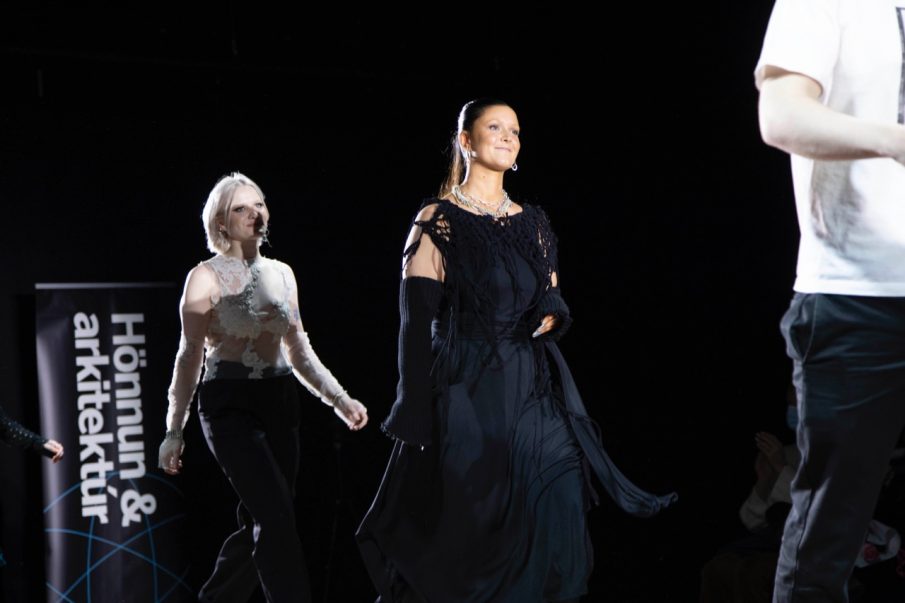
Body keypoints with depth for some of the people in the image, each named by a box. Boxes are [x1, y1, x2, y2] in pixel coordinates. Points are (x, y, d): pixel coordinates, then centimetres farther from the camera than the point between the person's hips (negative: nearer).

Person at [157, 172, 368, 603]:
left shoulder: (282, 274, 11)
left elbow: (299, 351, 16)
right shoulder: (206, 277, -3)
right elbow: (190, 356, -2)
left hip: (280, 404, 6)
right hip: (229, 406, -6)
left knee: (261, 523, 7)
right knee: (277, 517, -18)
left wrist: (339, 399, 6)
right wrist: (174, 430, -3)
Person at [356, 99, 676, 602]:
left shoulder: (532, 224, 14)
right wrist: (415, 419, -14)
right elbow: (416, 323, -7)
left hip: (535, 395, 5)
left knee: (558, 536, -4)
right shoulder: (438, 221, -1)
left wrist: (553, 315, -6)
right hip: (466, 396, -4)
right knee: (466, 540, -1)